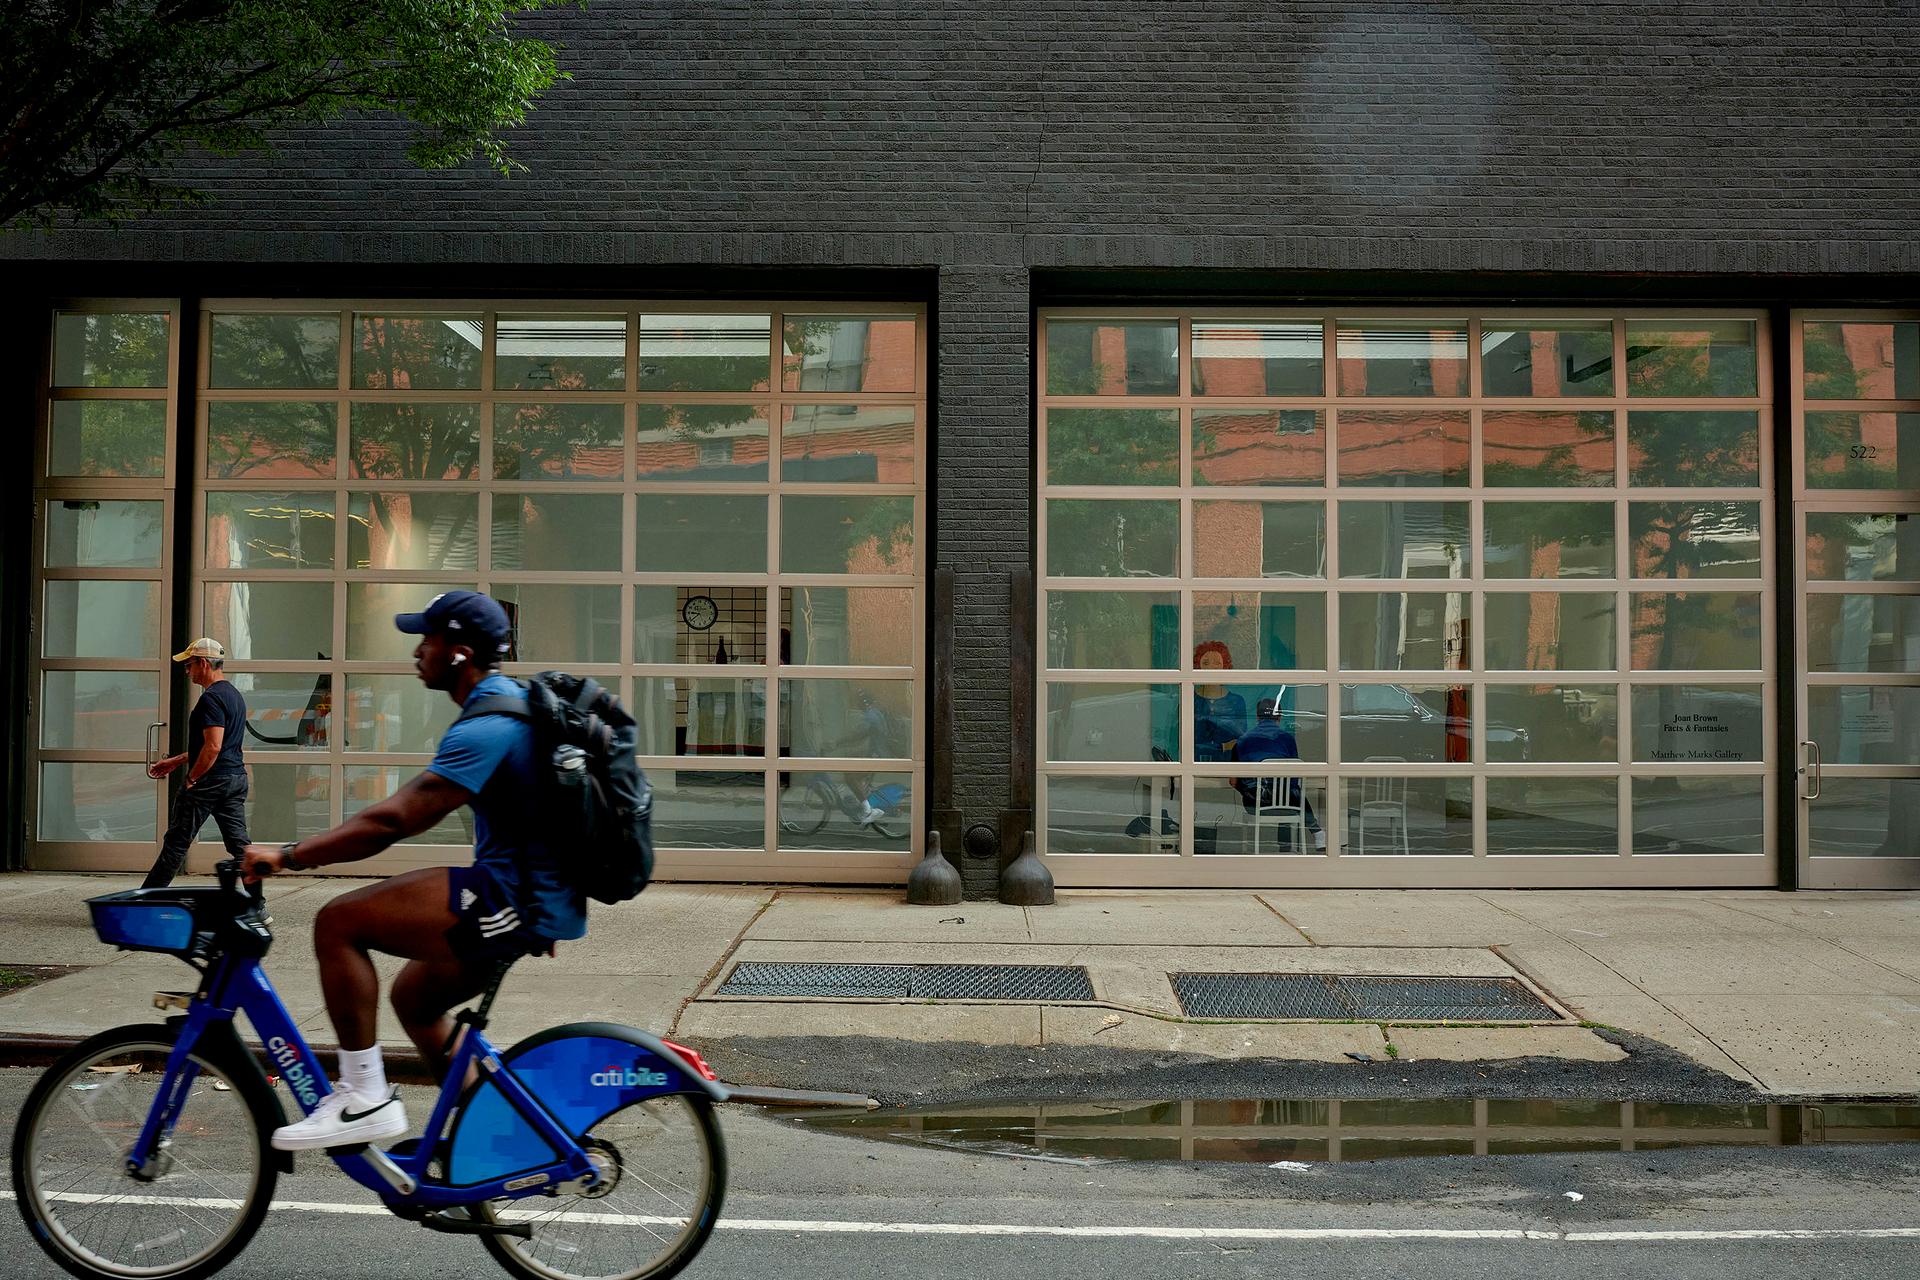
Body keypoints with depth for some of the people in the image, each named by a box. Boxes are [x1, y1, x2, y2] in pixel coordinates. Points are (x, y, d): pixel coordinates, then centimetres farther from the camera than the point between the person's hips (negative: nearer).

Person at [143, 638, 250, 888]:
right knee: (239, 843, 6)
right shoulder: (234, 695, 16)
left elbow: (213, 747, -23)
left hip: (210, 782, -9)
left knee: (176, 842, 3)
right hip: (237, 778, 9)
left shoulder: (211, 698, -14)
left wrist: (190, 780, -14)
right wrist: (175, 761, 27)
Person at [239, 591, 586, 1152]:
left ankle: (365, 1098, -7)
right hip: (538, 898, 11)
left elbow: (393, 819, -25)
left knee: (338, 922, -12)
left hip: (513, 899, -11)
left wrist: (288, 856, -20)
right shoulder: (513, 701, 15)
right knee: (413, 996, 25)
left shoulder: (486, 727, -18)